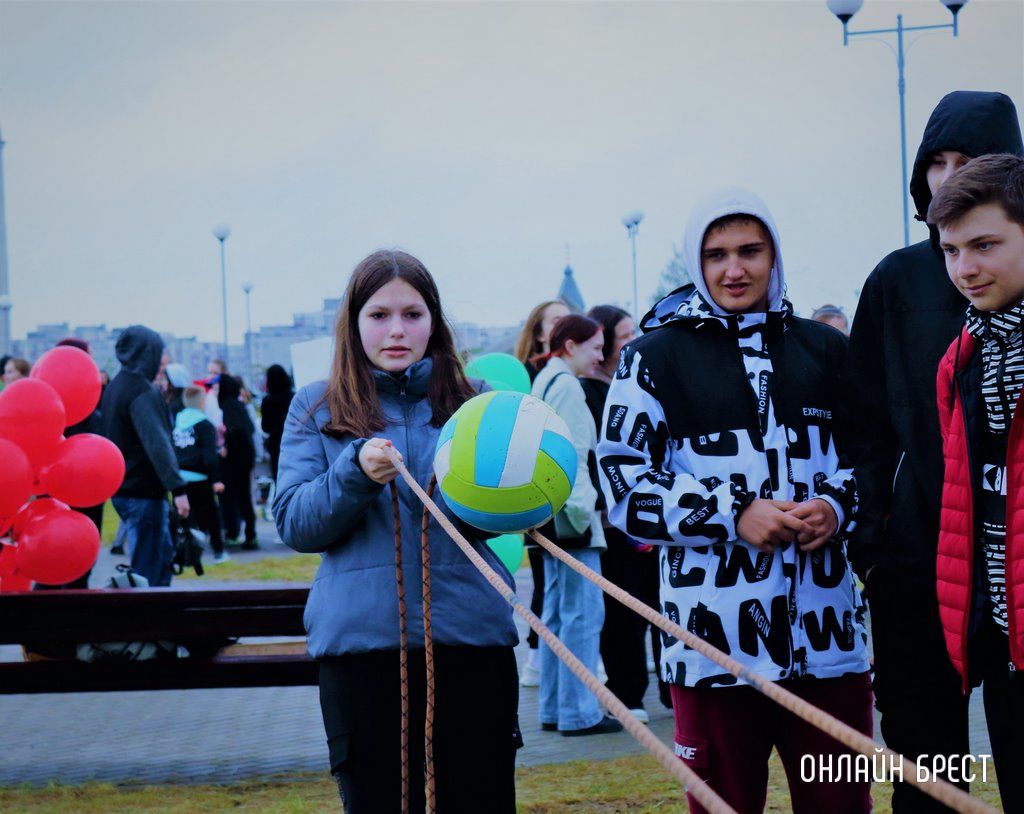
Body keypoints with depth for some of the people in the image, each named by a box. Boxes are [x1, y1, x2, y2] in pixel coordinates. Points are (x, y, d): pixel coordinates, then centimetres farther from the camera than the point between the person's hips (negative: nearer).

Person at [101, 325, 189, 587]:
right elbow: (157, 443, -24)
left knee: (164, 554, 18)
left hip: (122, 488, 10)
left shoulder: (114, 388, 13)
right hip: (143, 492, -10)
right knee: (147, 569, -5)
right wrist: (177, 488, -26)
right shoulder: (142, 391, -16)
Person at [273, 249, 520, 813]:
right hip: (360, 641, 0)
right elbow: (293, 524, 1)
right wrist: (355, 474, -15)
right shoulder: (316, 408, 9)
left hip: (470, 633, 0)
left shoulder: (473, 401, 10)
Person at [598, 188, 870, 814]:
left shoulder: (826, 351, 14)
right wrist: (734, 514, -13)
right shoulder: (655, 357, 5)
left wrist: (838, 505, -5)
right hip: (715, 638, -2)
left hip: (827, 635, 3)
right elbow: (625, 482, -2)